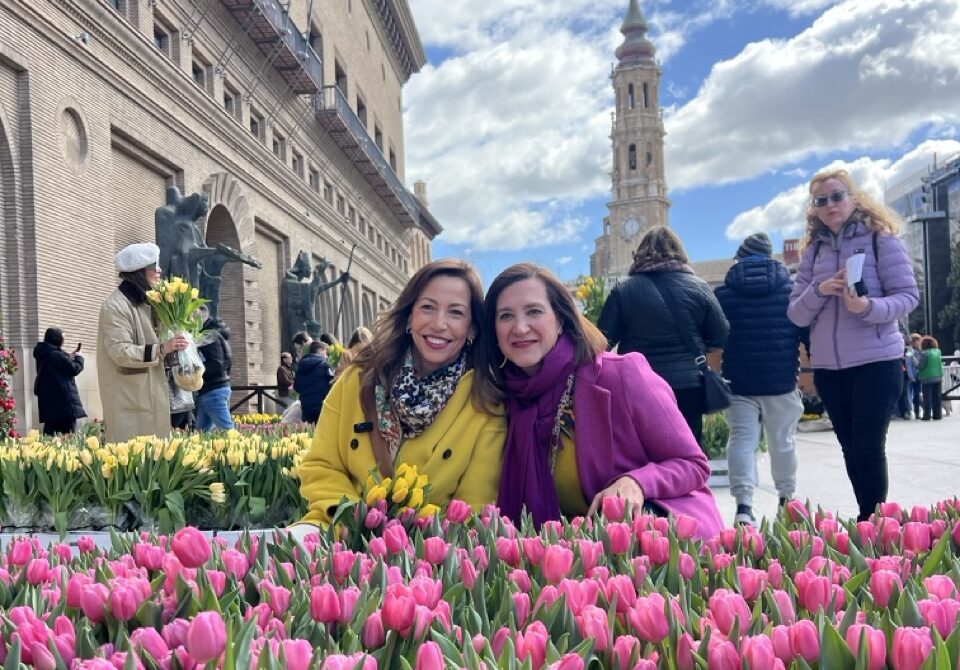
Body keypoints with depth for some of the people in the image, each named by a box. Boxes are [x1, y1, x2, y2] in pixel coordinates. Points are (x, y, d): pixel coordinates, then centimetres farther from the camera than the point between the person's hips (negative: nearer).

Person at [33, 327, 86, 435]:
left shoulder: (43, 355, 14)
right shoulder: (56, 354, -16)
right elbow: (74, 369, -12)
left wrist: (71, 357, 20)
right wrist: (78, 357, 5)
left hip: (48, 399, 10)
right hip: (62, 400, -10)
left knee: (50, 431, 9)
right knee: (68, 435, -8)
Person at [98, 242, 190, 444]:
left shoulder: (144, 302, 14)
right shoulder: (116, 305, -13)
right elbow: (120, 352, -20)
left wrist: (172, 346, 6)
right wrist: (162, 349, -26)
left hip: (151, 395, 9)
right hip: (128, 398, -8)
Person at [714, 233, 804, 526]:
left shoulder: (722, 292, 2)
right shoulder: (791, 289, 2)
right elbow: (808, 333, 4)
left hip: (739, 381, 0)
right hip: (781, 380, 1)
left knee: (742, 439, -1)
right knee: (783, 440, 14)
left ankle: (744, 504, -15)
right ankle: (786, 498, 27)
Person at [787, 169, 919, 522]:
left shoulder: (881, 239, -1)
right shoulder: (813, 251, 10)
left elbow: (908, 296, -6)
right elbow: (796, 315, 6)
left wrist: (868, 307, -25)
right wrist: (819, 291, -14)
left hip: (876, 362, -4)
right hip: (828, 368, 4)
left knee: (869, 449, -5)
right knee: (851, 450, 10)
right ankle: (868, 521, 21)